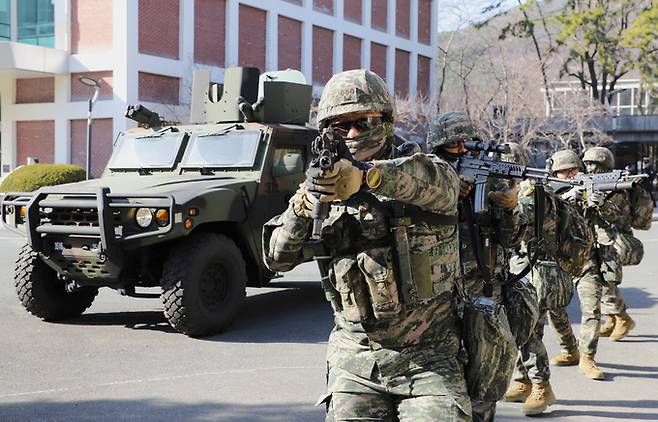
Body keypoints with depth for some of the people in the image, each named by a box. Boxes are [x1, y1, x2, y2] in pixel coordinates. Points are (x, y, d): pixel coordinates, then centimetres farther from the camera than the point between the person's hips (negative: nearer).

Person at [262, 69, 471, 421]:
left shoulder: (418, 168, 0)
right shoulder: (328, 187, 8)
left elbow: (439, 182, -26)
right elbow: (277, 258, 2)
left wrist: (366, 177, -45)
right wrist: (302, 207, -18)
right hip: (355, 359, 3)